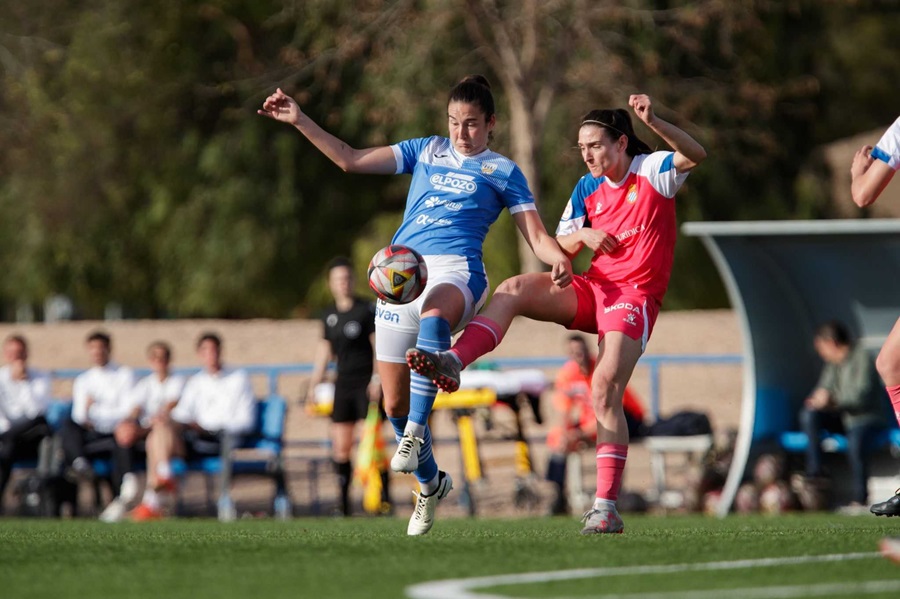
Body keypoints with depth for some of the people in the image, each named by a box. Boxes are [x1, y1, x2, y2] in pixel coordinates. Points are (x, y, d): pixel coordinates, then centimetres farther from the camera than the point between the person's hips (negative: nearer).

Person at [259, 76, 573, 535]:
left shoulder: (503, 172, 14)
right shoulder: (425, 152, 23)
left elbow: (536, 236, 8)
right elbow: (351, 160, 23)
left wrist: (558, 259, -15)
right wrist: (299, 121, 16)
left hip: (456, 272, -5)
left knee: (434, 316, -43)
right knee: (394, 402, 3)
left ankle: (415, 435, -46)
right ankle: (430, 482, 28)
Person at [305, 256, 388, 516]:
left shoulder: (367, 310, -5)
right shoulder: (329, 315, 11)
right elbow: (325, 349, 19)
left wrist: (377, 379, -16)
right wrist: (314, 384, 15)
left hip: (366, 384, -5)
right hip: (343, 385, 5)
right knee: (340, 448, 1)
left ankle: (384, 496, -2)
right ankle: (344, 502, 6)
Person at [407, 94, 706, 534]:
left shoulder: (652, 171, -5)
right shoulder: (587, 189, 11)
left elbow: (696, 155, -24)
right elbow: (559, 246, 10)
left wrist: (653, 122, -39)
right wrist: (584, 235, -13)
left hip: (635, 296, -6)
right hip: (594, 287, 6)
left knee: (605, 391, -20)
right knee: (514, 290, -15)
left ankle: (606, 507, -20)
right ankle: (452, 364, -28)